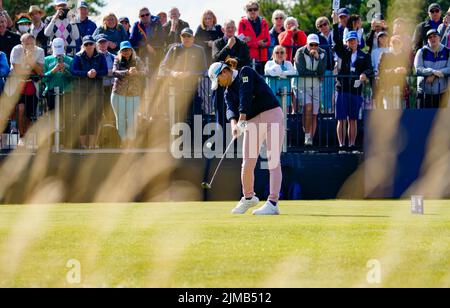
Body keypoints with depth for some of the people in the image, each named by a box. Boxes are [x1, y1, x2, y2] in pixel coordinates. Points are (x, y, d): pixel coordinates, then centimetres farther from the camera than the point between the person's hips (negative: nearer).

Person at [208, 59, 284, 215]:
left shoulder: (245, 73, -4)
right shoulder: (229, 92, 13)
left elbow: (246, 96, -18)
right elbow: (231, 109, -6)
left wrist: (242, 120, -28)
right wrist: (234, 124, -28)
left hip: (272, 115, -7)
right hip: (252, 122, 7)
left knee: (273, 161, -12)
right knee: (247, 163, 3)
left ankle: (272, 203, -19)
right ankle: (248, 197, 25)